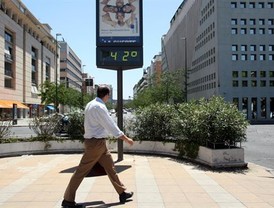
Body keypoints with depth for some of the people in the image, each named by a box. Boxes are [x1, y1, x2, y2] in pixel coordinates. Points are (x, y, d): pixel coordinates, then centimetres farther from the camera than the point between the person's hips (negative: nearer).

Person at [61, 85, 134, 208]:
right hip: (96, 142, -10)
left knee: (110, 167, 13)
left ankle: (122, 193, 21)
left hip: (99, 142, 10)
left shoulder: (91, 104, 11)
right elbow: (111, 125, -19)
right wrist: (126, 139, -12)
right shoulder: (99, 107, -19)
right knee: (82, 170, -1)